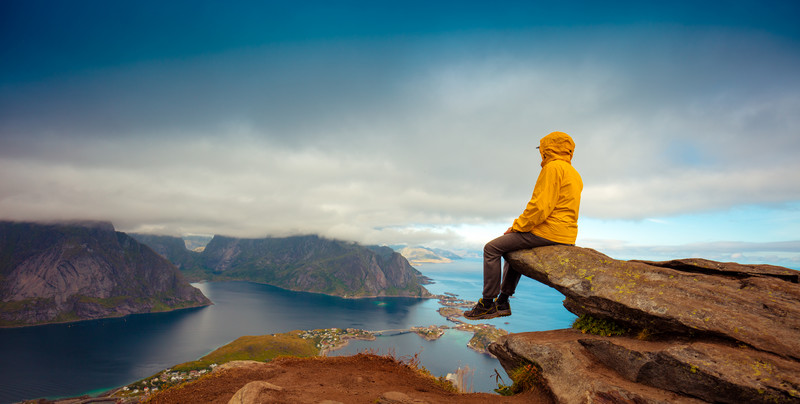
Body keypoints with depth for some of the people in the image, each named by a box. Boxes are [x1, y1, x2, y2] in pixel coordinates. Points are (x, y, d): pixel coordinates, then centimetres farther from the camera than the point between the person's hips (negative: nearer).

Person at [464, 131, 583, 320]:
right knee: (513, 250, 28)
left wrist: (517, 226, -8)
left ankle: (487, 303, 1)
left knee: (492, 248, -4)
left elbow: (540, 206, -21)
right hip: (566, 236, 10)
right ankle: (503, 302, 27)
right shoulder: (574, 174, 20)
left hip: (548, 232, -10)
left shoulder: (553, 167, -11)